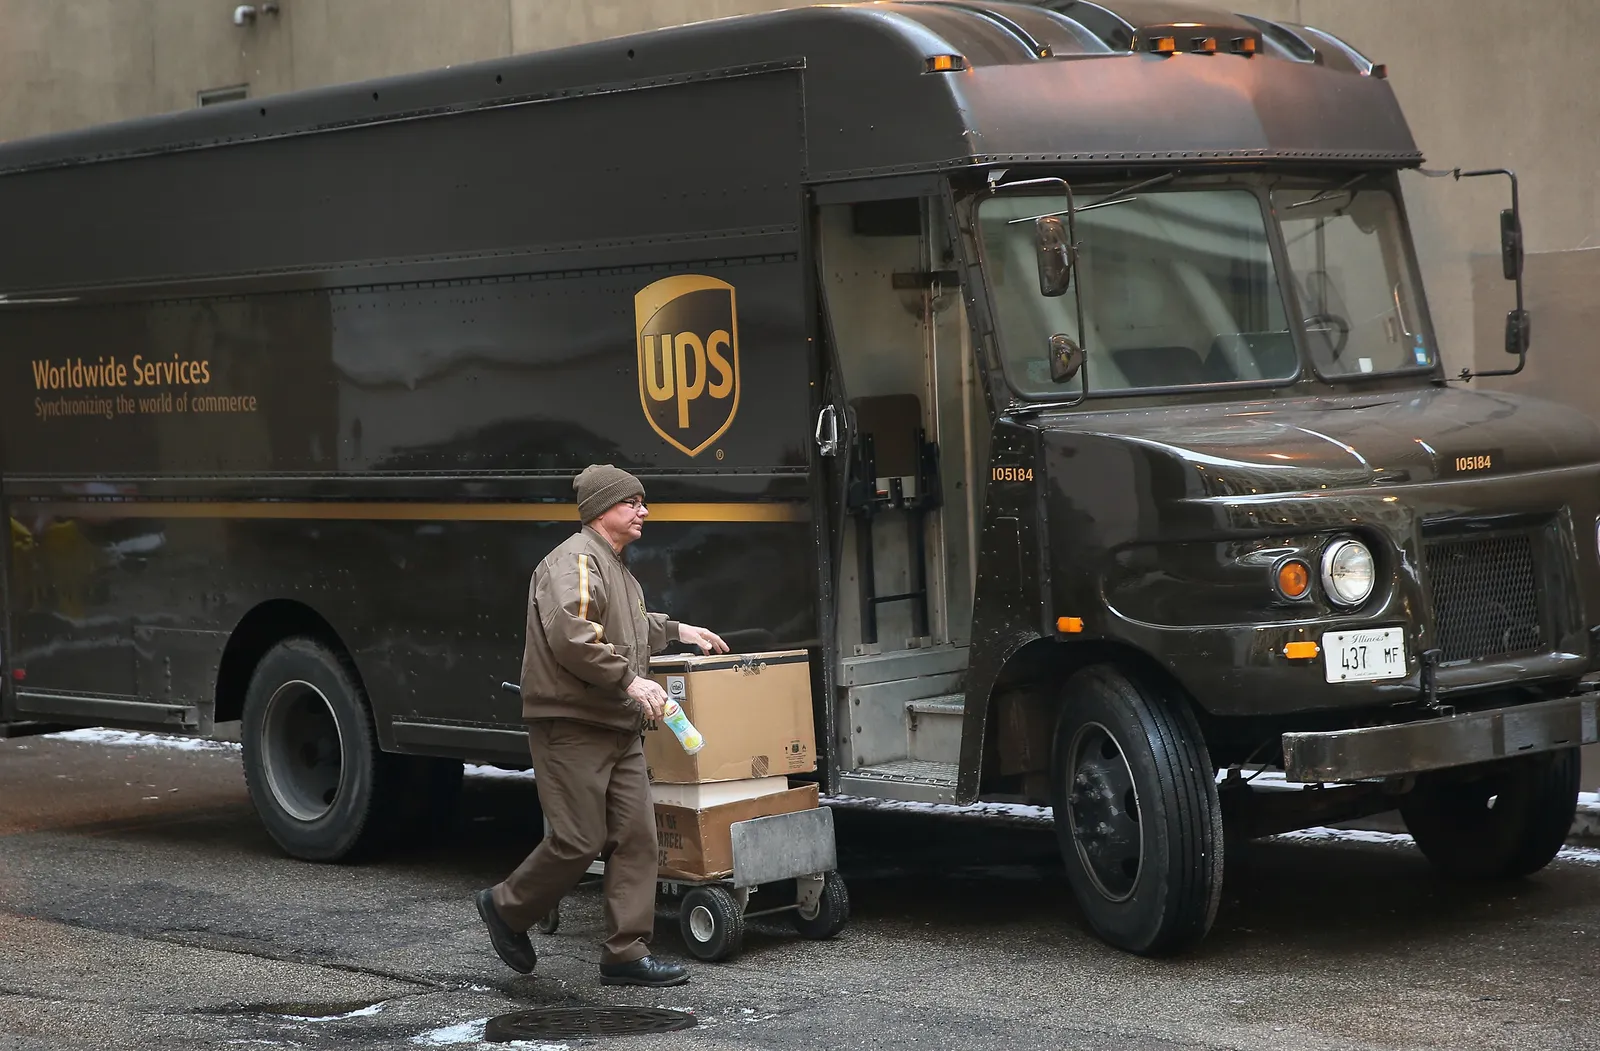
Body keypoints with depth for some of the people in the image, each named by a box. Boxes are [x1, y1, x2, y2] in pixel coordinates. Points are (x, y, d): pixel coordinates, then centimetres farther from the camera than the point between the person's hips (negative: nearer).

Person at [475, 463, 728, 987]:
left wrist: (675, 630, 36)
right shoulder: (575, 561, -12)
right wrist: (629, 679, -24)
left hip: (619, 728, 10)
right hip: (571, 727, -10)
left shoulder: (616, 568, 21)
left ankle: (626, 953, 5)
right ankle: (507, 908, 15)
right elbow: (570, 636, -26)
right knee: (578, 841, -8)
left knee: (636, 837, 2)